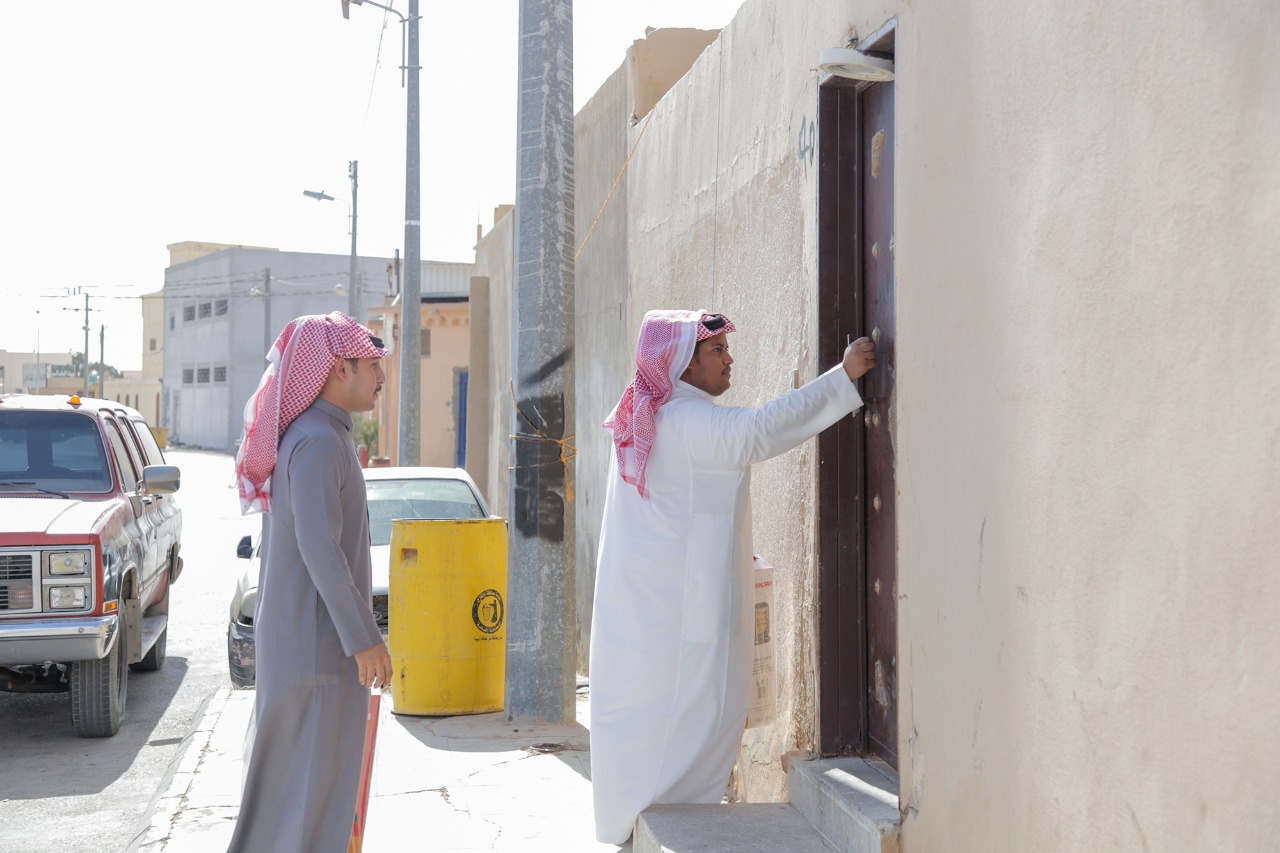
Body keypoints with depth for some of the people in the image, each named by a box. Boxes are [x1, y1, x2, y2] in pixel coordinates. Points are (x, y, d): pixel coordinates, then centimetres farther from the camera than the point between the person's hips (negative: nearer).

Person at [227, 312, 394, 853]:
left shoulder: (304, 437, 13)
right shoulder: (318, 442, -18)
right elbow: (319, 547, -24)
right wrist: (363, 637, -23)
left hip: (297, 630, 10)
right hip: (318, 637, -10)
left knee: (282, 763, 17)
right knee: (313, 772, -3)